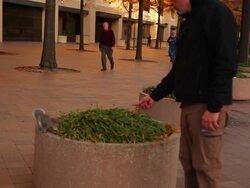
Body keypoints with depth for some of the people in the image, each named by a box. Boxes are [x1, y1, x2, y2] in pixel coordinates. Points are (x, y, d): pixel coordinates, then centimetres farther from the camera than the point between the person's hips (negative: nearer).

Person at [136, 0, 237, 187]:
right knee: (188, 160, 12)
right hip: (189, 103, 9)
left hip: (208, 105, -9)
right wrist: (155, 95, 19)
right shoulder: (188, 21, 19)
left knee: (206, 165, -3)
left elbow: (227, 63, -18)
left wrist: (214, 107, -21)